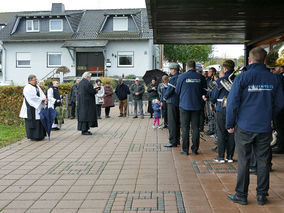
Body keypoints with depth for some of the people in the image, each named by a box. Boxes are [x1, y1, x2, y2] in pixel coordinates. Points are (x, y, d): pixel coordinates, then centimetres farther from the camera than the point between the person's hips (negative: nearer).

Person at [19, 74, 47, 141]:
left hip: (38, 107, 9)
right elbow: (32, 97, -21)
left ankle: (40, 135, 14)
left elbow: (41, 94, 10)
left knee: (39, 121, 9)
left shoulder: (37, 87, 16)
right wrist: (42, 99, -19)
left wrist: (44, 99, -12)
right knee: (32, 122, -5)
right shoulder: (28, 88, -12)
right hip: (31, 108, -9)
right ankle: (33, 136, 1)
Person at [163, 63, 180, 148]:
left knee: (171, 122, -5)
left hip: (172, 102, -9)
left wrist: (165, 97, -1)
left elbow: (169, 90, -19)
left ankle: (173, 141, -5)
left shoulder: (173, 78, -16)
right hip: (179, 102, 9)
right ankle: (177, 140, 23)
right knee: (177, 122, 15)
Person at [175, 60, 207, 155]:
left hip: (184, 105, -2)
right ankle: (195, 149, 12)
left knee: (185, 128, 5)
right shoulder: (201, 77, -2)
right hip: (197, 105, 2)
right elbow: (204, 91, 6)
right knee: (195, 128, 8)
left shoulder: (182, 76, -7)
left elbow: (177, 91, 2)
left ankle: (185, 149, 7)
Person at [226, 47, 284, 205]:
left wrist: (230, 124, -1)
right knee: (263, 161, 12)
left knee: (243, 162, 6)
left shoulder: (242, 78, -10)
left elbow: (233, 102, -10)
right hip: (265, 127, 3)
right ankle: (262, 195, 20)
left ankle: (241, 195, 14)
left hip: (245, 127, -3)